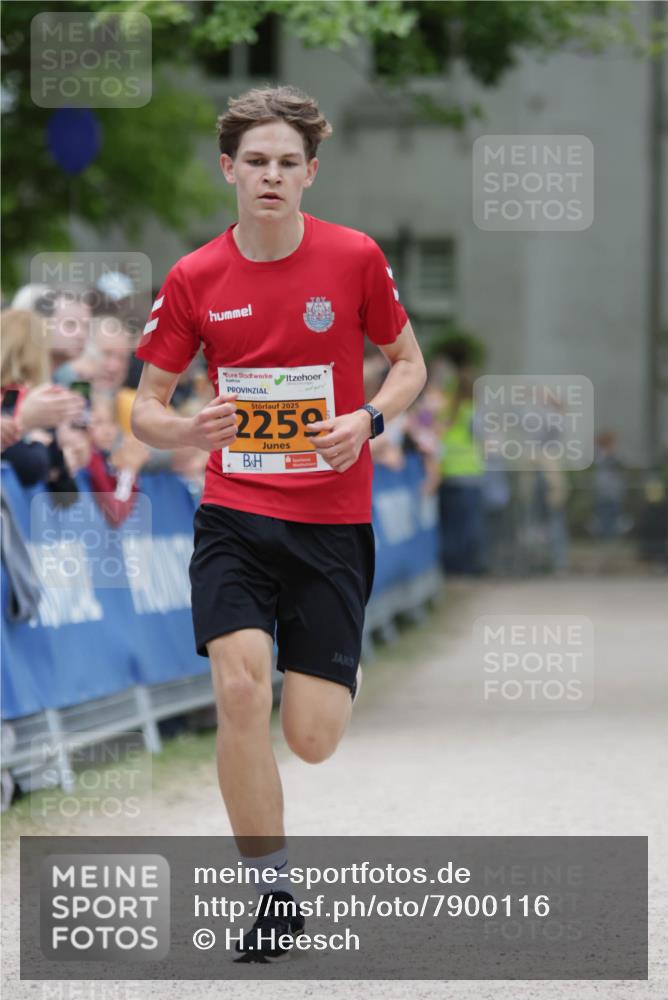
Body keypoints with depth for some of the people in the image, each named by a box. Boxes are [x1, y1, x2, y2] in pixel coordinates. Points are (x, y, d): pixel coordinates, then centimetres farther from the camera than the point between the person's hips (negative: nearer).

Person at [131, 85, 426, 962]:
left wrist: (368, 419, -12)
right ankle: (273, 892, -6)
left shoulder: (355, 258, -4)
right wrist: (186, 430, -17)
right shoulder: (195, 279, -2)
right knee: (240, 689, -22)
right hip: (234, 512, 1)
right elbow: (146, 405, 6)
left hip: (332, 520, 0)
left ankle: (335, 677, 37)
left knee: (311, 741, -4)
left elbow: (409, 363, 8)